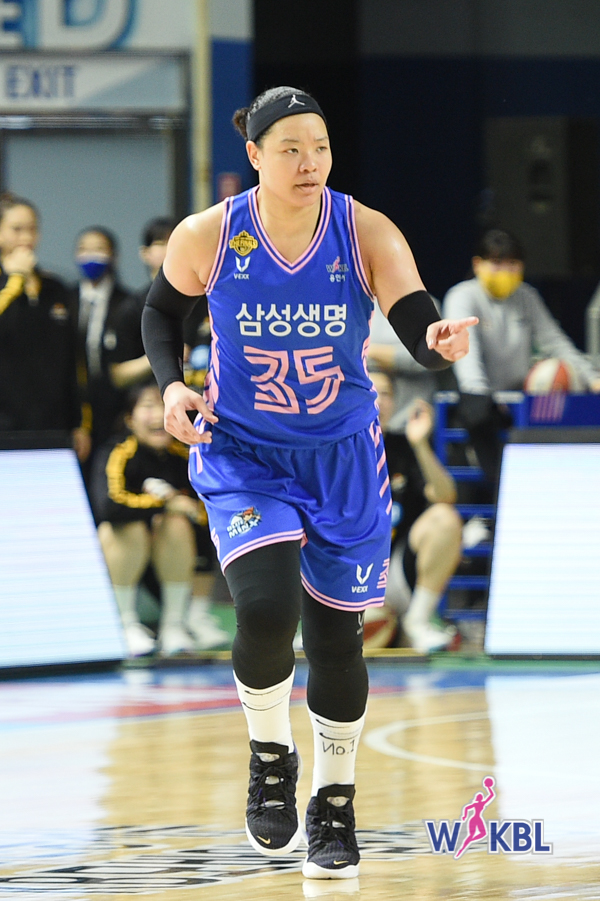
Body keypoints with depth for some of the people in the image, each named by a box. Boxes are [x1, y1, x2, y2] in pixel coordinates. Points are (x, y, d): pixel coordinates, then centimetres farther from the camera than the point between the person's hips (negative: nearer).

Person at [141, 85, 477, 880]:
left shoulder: (367, 234, -14)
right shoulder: (207, 238, -12)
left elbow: (418, 328, -24)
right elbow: (161, 311, 7)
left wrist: (441, 341, -47)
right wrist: (171, 384, -10)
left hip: (342, 457, 1)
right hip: (243, 456, -1)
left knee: (336, 631, 7)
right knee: (267, 607, -23)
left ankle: (335, 801, 29)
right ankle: (270, 757, 6)